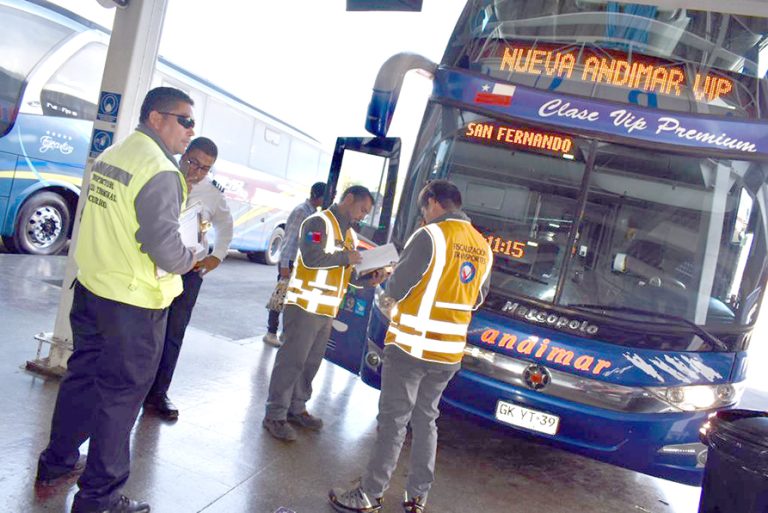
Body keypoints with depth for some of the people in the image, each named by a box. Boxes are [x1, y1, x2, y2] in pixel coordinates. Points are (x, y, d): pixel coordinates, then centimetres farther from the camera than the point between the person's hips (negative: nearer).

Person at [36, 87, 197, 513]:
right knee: (121, 395, 5)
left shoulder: (110, 155, 7)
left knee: (82, 374, 22)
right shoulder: (161, 172, -21)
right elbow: (166, 248, -22)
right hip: (133, 302, -8)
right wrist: (188, 260, -3)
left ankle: (57, 463, 40)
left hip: (90, 286, 9)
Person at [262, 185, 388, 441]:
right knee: (291, 360, -4)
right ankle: (275, 415, 4)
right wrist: (346, 258, -13)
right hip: (305, 305, -8)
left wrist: (369, 279, 2)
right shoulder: (319, 222, -8)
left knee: (311, 363, 14)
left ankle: (296, 408, 26)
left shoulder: (350, 234, 19)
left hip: (327, 311, 9)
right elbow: (311, 257, -22)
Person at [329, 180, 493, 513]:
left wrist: (389, 297, 10)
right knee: (426, 420, 17)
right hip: (449, 352, 7)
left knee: (393, 421, 2)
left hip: (411, 346, -6)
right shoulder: (483, 247, 7)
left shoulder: (430, 235, -14)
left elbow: (398, 286, -11)